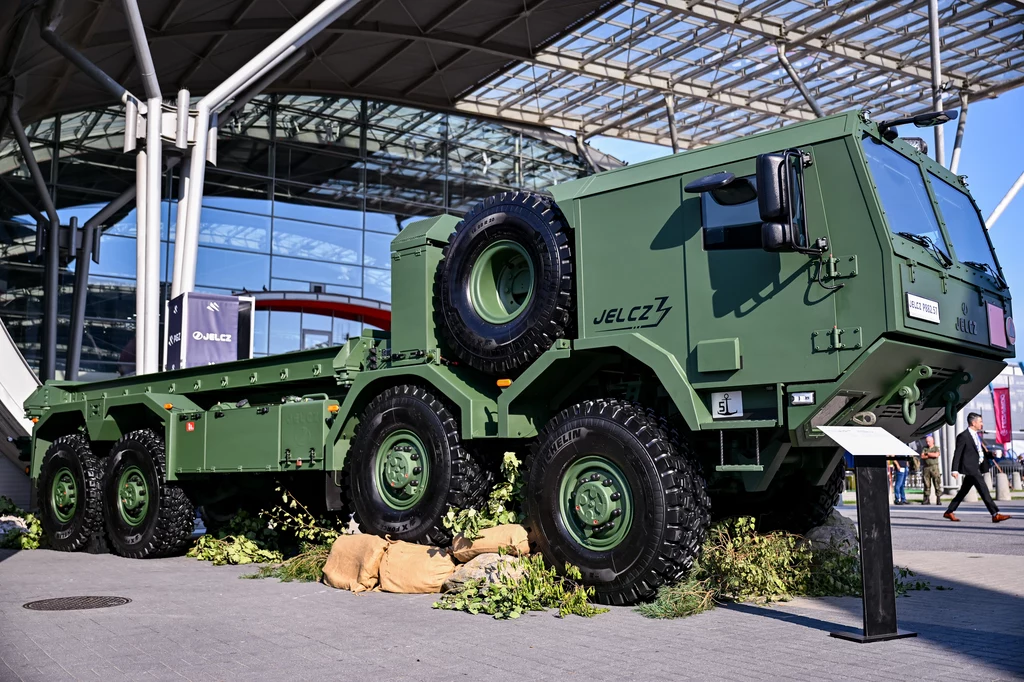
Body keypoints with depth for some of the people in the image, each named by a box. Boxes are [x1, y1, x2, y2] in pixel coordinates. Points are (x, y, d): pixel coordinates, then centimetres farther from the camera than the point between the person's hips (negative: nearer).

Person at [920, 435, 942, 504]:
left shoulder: (936, 448, 7)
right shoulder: (925, 448, 14)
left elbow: (936, 455, -13)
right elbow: (922, 456, -1)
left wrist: (927, 454, -4)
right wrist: (931, 455, -8)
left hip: (934, 467, -2)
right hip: (926, 468, 2)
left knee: (937, 484, -6)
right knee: (926, 484, 1)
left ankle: (938, 499, -4)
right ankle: (926, 499, 4)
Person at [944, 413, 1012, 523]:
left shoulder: (976, 435, 17)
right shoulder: (963, 436, -12)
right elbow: (957, 453, -14)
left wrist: (991, 455, 7)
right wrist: (955, 470, -18)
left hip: (976, 468, 9)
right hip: (970, 467, -9)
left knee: (963, 491, 13)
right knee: (984, 490, -13)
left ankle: (949, 512, 20)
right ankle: (995, 515, -14)